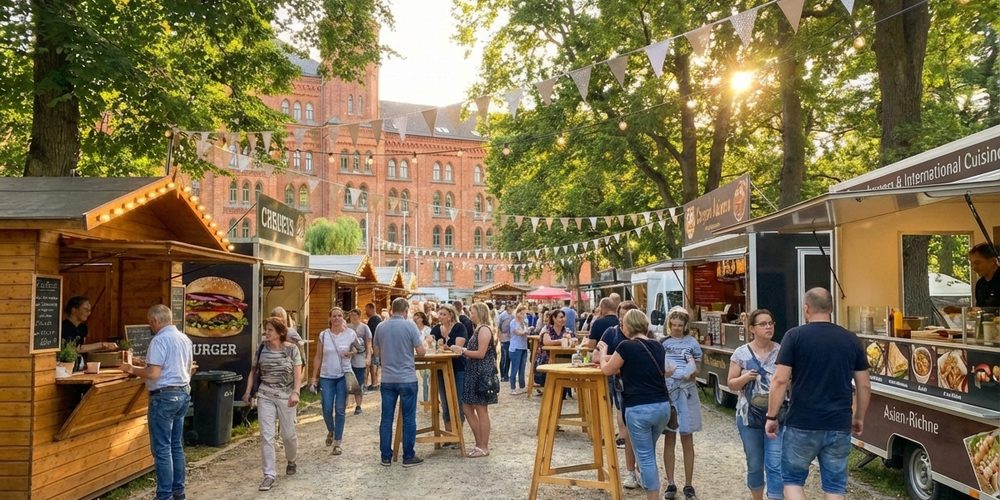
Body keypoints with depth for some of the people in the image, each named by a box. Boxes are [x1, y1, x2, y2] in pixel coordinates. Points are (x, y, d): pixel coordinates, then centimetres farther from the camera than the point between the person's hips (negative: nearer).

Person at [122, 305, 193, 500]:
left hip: (164, 396, -8)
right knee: (176, 446, 15)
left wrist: (133, 369, -5)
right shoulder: (185, 339, 11)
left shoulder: (160, 340, -16)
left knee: (162, 449, -2)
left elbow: (153, 373, -21)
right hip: (183, 393, 8)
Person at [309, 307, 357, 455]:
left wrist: (351, 353, -12)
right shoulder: (323, 335, 0)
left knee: (340, 410, 0)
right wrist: (314, 377, 1)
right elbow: (318, 357, 4)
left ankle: (337, 443, 10)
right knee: (327, 410, 0)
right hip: (326, 377, 1)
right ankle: (331, 431, 33)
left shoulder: (350, 334, -2)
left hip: (343, 376, -1)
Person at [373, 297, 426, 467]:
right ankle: (408, 457, 11)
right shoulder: (409, 325, -10)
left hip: (387, 379, 4)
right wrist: (424, 347, 10)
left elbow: (376, 351, 14)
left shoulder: (381, 327, 3)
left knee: (386, 419, 9)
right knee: (408, 419, 5)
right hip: (407, 378, -4)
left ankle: (386, 457, 15)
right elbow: (421, 352, -11)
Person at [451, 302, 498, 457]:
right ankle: (480, 443, 20)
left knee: (481, 411, -1)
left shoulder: (484, 329, -14)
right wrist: (462, 350, 5)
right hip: (474, 373, 10)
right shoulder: (479, 329, 15)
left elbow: (481, 354, -19)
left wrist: (462, 350, -12)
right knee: (467, 408, 12)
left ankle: (484, 447, 9)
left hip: (482, 374, -10)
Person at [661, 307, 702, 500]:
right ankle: (670, 484, 13)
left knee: (687, 439, 5)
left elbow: (695, 372, 4)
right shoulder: (663, 343, 6)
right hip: (667, 391, 1)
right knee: (669, 439, 5)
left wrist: (692, 372, -17)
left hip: (686, 392, -1)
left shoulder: (692, 343, 3)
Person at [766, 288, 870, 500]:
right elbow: (864, 386, 8)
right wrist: (859, 418, 21)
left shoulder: (795, 336, -6)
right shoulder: (851, 340, 5)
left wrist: (772, 416, -2)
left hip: (802, 425, -3)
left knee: (792, 479, 14)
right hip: (839, 427, 3)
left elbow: (780, 380, -11)